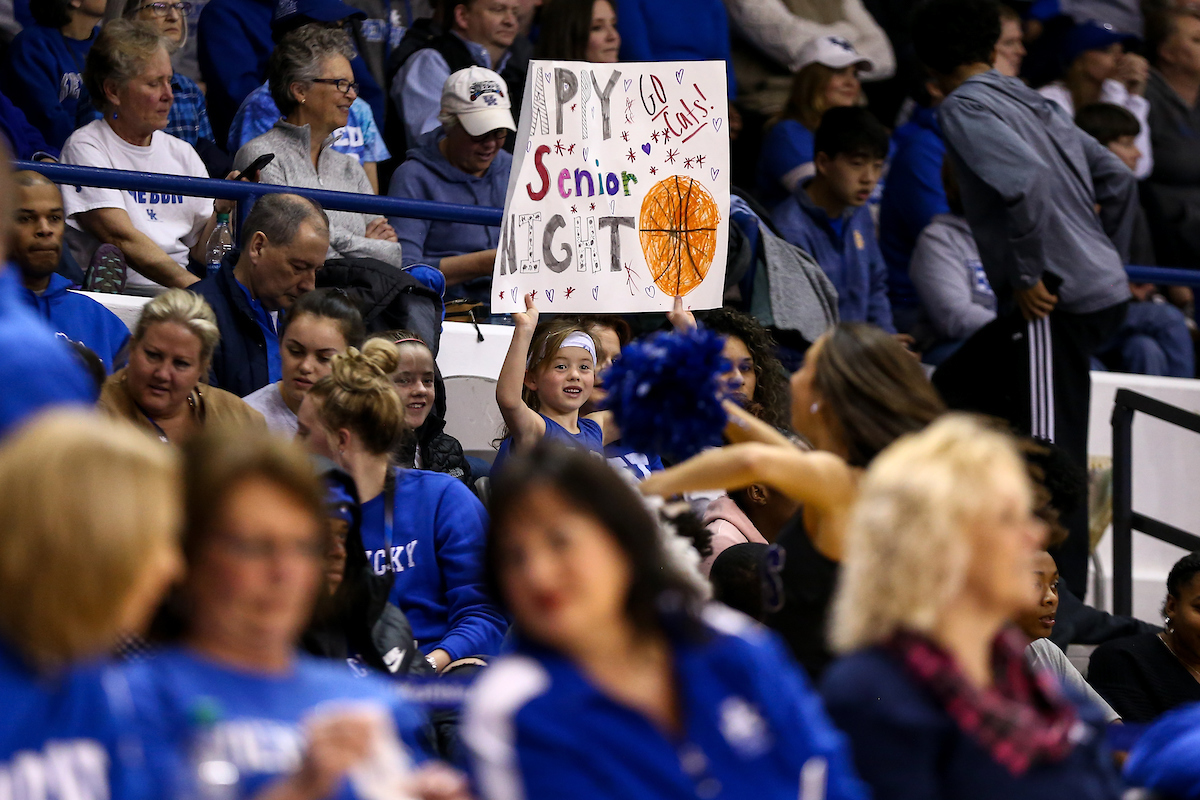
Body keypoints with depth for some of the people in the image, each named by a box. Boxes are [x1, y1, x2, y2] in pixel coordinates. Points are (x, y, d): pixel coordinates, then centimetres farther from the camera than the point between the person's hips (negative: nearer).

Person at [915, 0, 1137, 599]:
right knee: (955, 388, 19)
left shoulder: (963, 109, -6)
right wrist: (1108, 262, 24)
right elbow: (1118, 181, 21)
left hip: (1057, 302, -9)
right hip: (1101, 290, 9)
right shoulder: (1029, 102, 19)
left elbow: (1025, 179, -23)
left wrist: (1027, 276, -16)